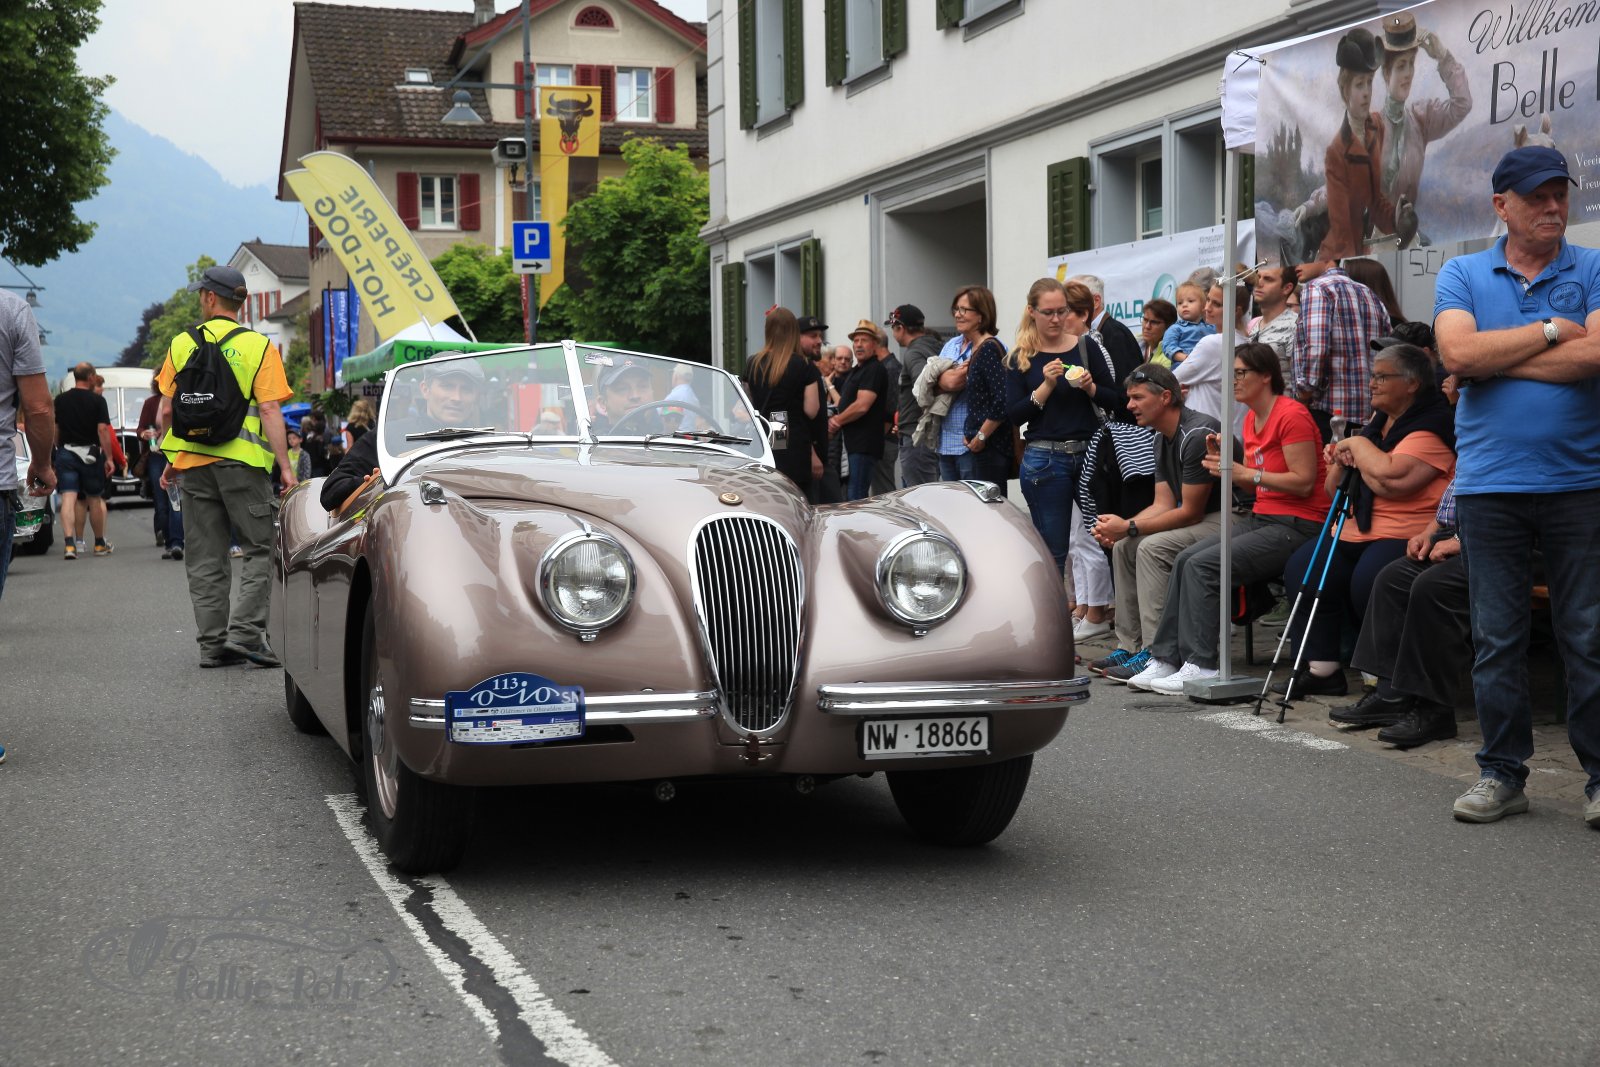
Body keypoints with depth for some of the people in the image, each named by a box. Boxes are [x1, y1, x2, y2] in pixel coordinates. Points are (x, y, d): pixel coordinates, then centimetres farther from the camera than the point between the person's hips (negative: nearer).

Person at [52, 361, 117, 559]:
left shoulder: (60, 400, 5)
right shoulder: (97, 400, -5)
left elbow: (55, 430, 9)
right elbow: (103, 429, -10)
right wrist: (108, 458, -8)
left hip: (66, 453, 2)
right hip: (90, 453, -2)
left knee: (68, 499, -6)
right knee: (94, 499, 11)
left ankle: (68, 544, -20)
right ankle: (100, 544, 23)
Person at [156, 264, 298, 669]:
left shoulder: (182, 345, 6)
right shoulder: (259, 347, -3)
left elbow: (166, 413, 7)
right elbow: (269, 412, -10)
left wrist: (172, 461, 19)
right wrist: (285, 467, -9)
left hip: (193, 463, 4)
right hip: (241, 461, -3)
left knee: (205, 559, 9)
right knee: (261, 549, 3)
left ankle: (212, 643, 9)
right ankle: (245, 632, -10)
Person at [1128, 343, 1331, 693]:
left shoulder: (1291, 415, -14)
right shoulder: (1252, 419, 14)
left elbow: (1304, 482, -19)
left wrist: (1244, 472, -17)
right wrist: (1223, 461, -1)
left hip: (1297, 525, -9)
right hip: (1261, 518, 9)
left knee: (1204, 566, -21)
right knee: (1185, 560, -6)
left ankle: (1201, 665, -17)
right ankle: (1166, 659, -5)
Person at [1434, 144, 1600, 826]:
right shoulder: (1463, 275, 9)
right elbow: (1456, 353, -9)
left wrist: (1495, 359, -8)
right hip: (1490, 483, 1)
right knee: (1496, 638, 5)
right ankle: (1502, 774, 16)